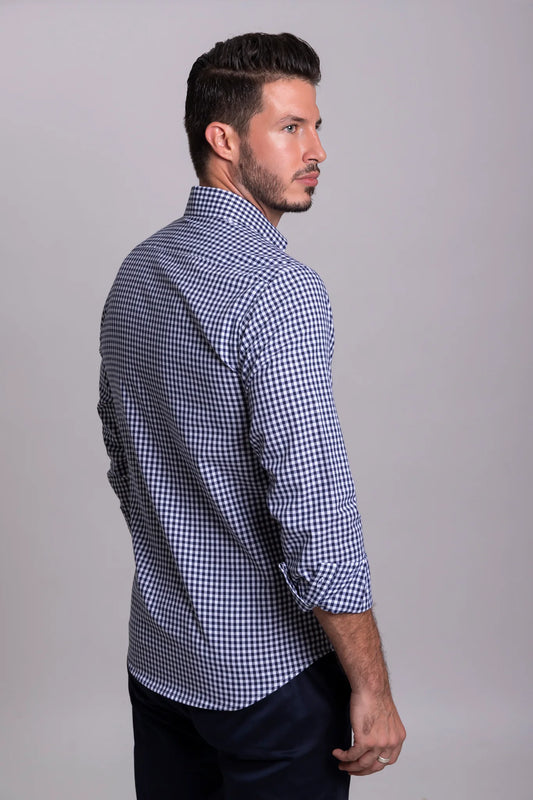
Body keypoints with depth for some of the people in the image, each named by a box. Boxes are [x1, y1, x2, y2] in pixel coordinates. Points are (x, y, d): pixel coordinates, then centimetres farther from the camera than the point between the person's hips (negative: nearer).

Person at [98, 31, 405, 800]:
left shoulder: (135, 273, 5)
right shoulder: (278, 290, -21)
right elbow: (315, 511, -25)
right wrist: (372, 688, -16)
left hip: (156, 657, 8)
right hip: (270, 670, -8)